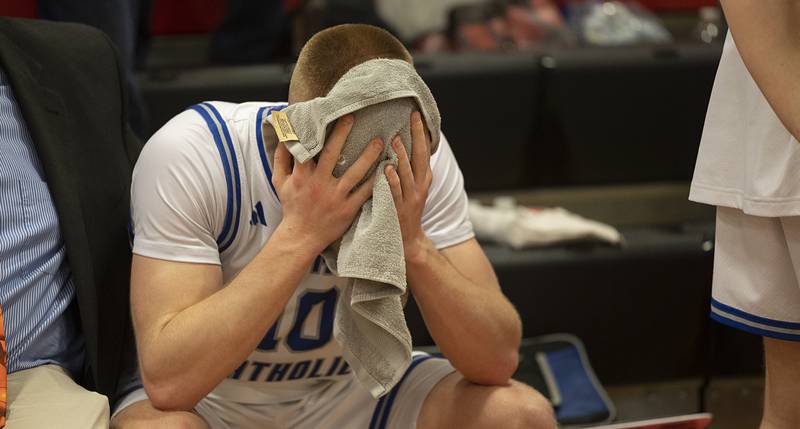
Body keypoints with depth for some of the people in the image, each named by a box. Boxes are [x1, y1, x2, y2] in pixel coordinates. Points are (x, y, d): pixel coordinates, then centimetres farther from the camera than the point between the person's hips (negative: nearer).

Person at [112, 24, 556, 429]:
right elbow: (168, 381, -36)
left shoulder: (419, 161, -17)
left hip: (353, 390, 4)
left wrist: (414, 245, -35)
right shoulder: (189, 154, -27)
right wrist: (301, 233, -42)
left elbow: (498, 361, -18)